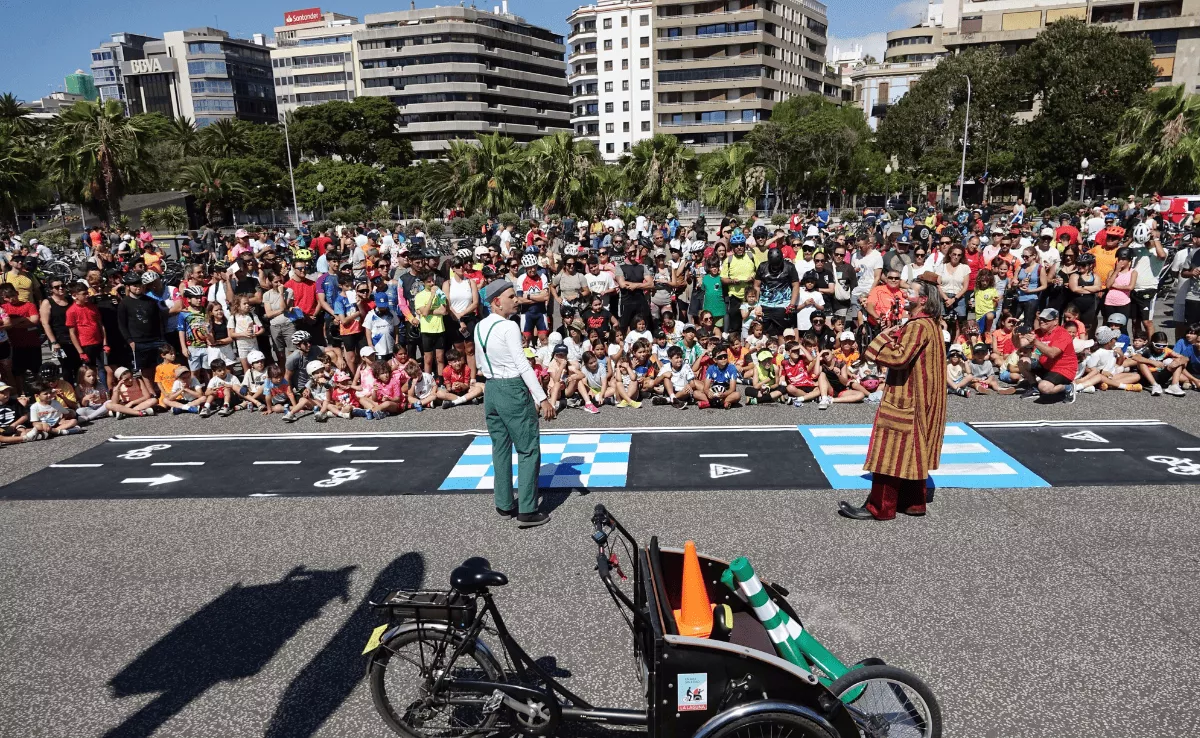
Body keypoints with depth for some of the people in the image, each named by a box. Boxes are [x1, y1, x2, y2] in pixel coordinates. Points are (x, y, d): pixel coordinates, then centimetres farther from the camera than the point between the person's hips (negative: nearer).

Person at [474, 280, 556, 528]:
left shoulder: (479, 327, 8)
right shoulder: (509, 327, -16)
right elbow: (523, 365, -20)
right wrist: (543, 398, -19)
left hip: (491, 389, 8)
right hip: (513, 389, -8)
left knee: (500, 448, 15)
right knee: (528, 450, -1)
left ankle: (503, 505, 22)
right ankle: (526, 511, -1)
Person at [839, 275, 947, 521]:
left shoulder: (918, 326, -19)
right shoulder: (931, 324, 14)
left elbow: (899, 358, -28)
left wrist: (884, 339, -14)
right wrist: (895, 337, 9)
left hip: (905, 399, -10)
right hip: (916, 399, 10)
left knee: (892, 452, -5)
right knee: (912, 453, 15)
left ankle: (880, 507, 1)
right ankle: (913, 502, 22)